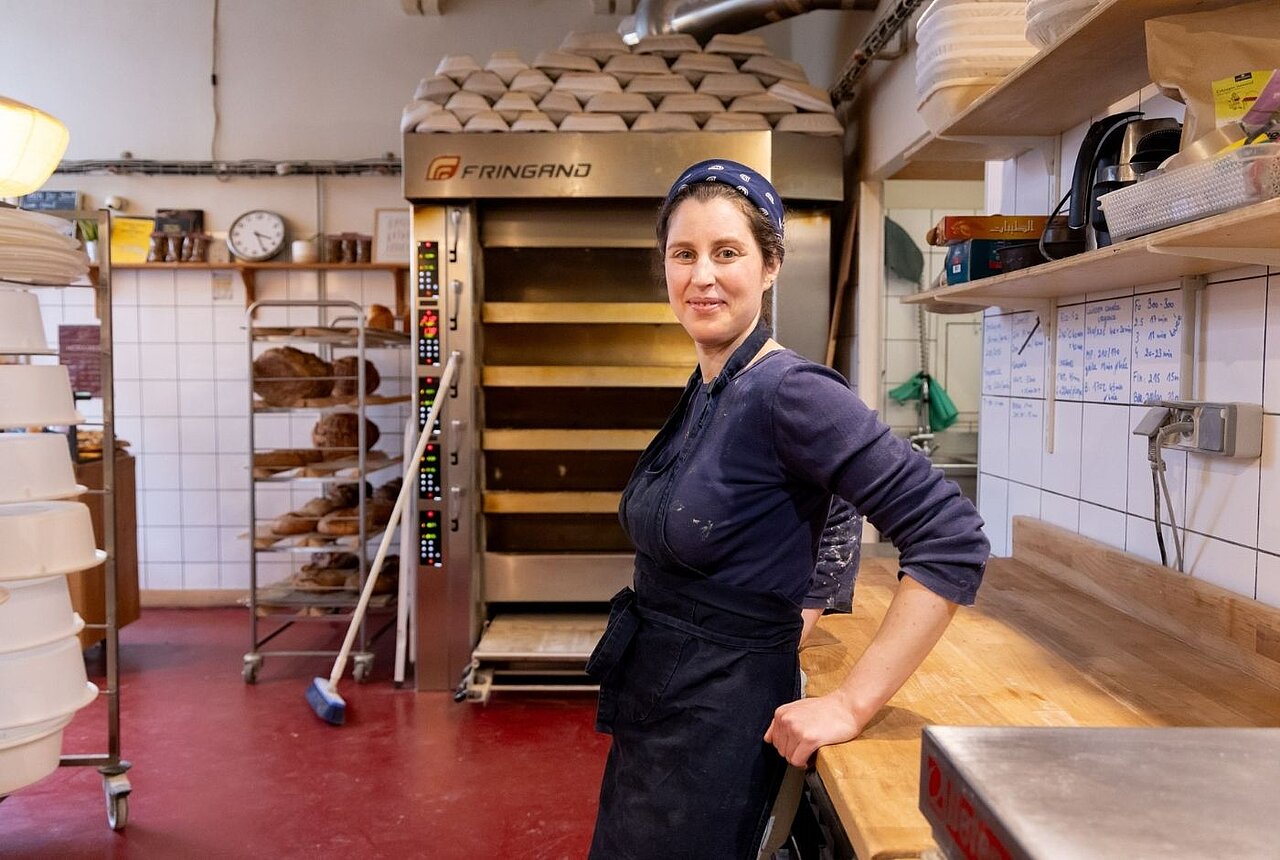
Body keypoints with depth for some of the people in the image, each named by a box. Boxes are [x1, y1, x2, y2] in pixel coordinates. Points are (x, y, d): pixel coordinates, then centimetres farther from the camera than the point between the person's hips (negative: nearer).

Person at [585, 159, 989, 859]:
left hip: (717, 726, -8)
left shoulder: (787, 392, -21)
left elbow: (953, 540, -26)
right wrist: (790, 624, 8)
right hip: (651, 712, 8)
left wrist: (852, 704, -24)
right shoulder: (702, 393, 4)